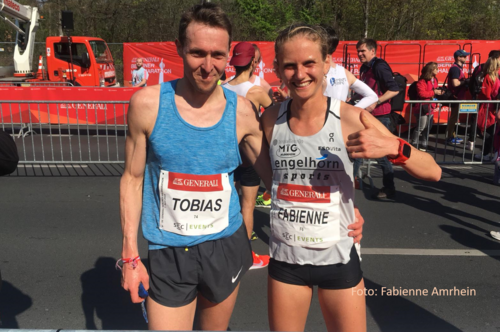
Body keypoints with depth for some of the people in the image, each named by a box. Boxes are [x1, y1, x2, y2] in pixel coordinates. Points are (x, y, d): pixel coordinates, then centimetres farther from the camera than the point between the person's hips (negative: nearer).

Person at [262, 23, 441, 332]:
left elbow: (433, 172, -14)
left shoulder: (351, 118, -15)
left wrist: (394, 147, -30)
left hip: (339, 259, -1)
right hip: (285, 259, 2)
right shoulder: (271, 119, -8)